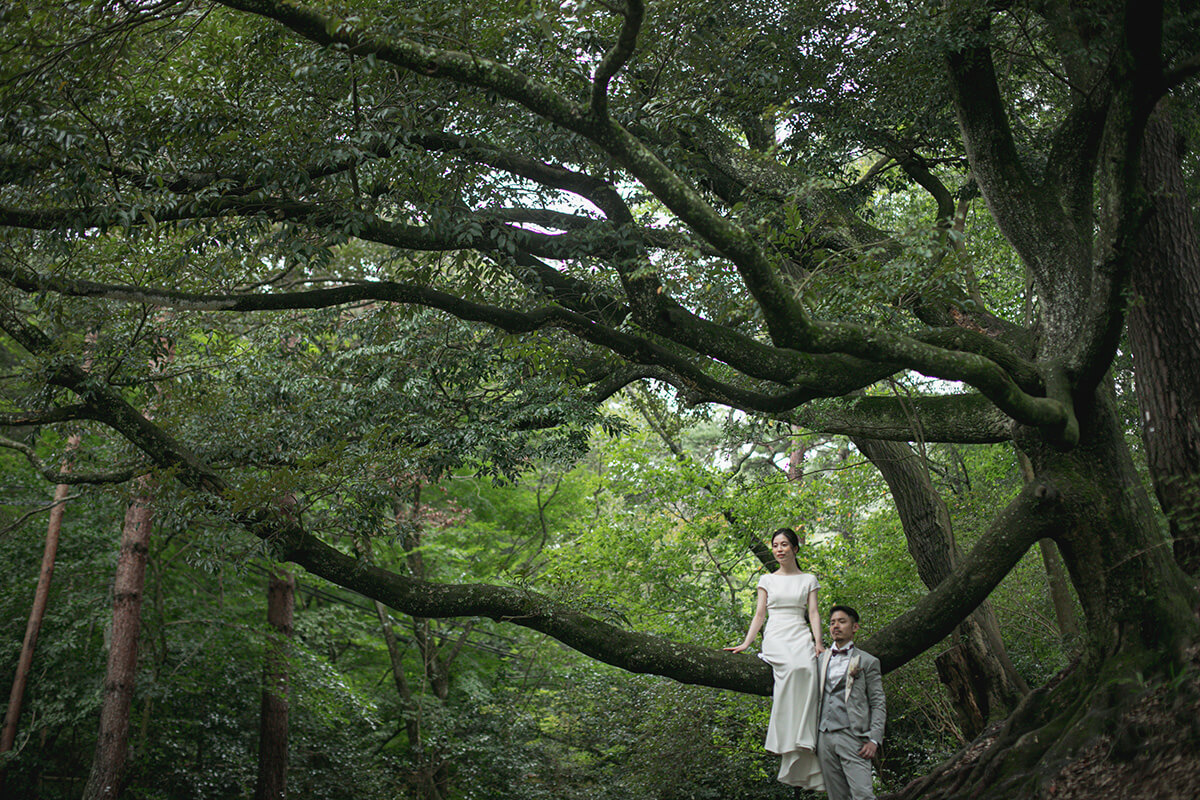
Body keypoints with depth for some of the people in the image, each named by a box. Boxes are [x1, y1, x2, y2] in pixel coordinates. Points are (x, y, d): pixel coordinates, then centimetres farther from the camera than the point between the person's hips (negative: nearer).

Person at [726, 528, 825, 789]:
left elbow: (813, 613, 9)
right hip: (775, 636, -1)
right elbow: (759, 614, 14)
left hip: (801, 635, 1)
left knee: (807, 670, -33)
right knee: (793, 667, -35)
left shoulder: (808, 579, 18)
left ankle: (801, 745, -36)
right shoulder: (767, 580, 18)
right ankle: (792, 745, -38)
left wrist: (818, 642, -6)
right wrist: (745, 643, 2)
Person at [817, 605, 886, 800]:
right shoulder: (821, 659, 19)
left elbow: (878, 704, 3)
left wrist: (874, 739, -8)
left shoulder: (867, 661, 8)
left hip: (852, 736, -4)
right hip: (824, 738, 4)